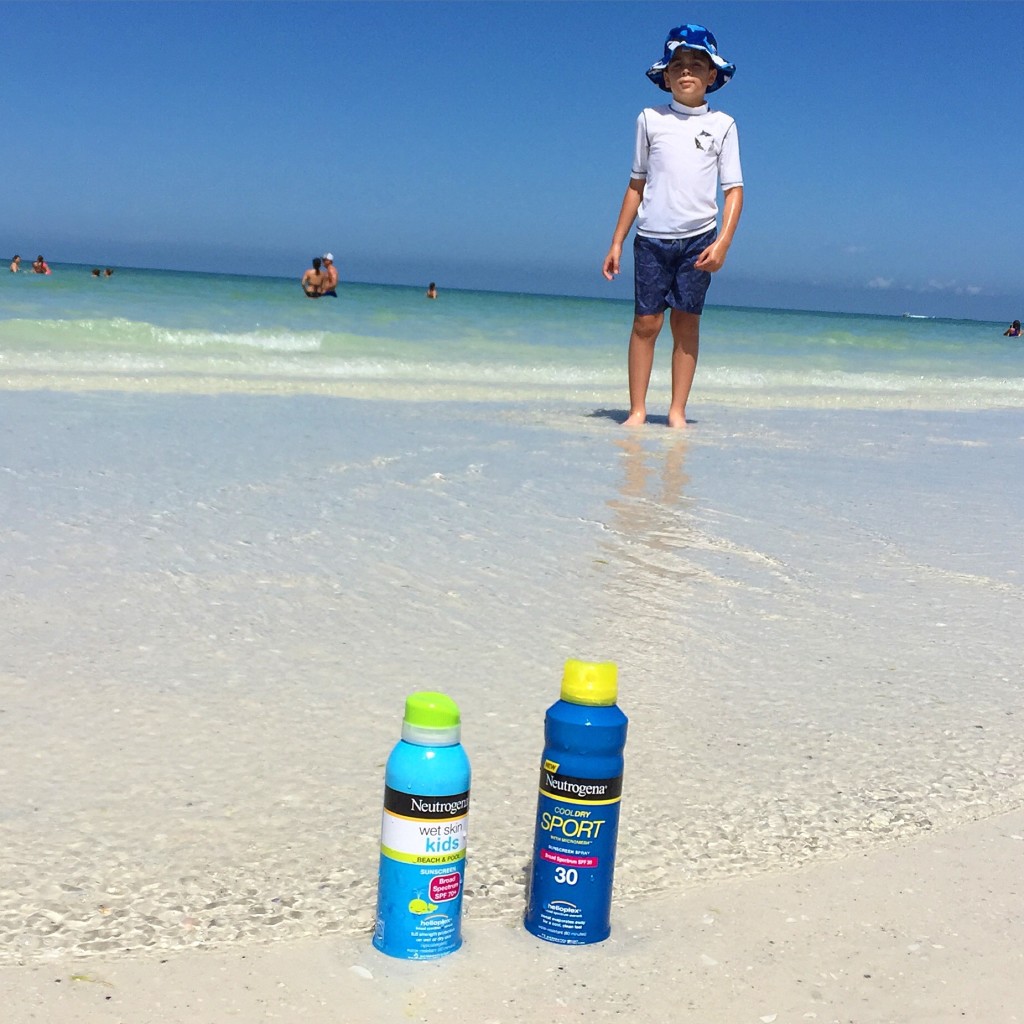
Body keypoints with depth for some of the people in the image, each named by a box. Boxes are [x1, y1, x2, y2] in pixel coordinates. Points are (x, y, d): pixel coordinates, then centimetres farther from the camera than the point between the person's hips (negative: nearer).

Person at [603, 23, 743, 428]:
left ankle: (677, 411, 6)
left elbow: (734, 189, 2)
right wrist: (616, 242, 9)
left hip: (698, 238, 0)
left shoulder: (722, 125, 5)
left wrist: (722, 242, -11)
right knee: (646, 321, -2)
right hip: (651, 237, 0)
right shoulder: (650, 120, 8)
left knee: (686, 322, 1)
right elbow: (636, 185, 12)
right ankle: (637, 409, 3)